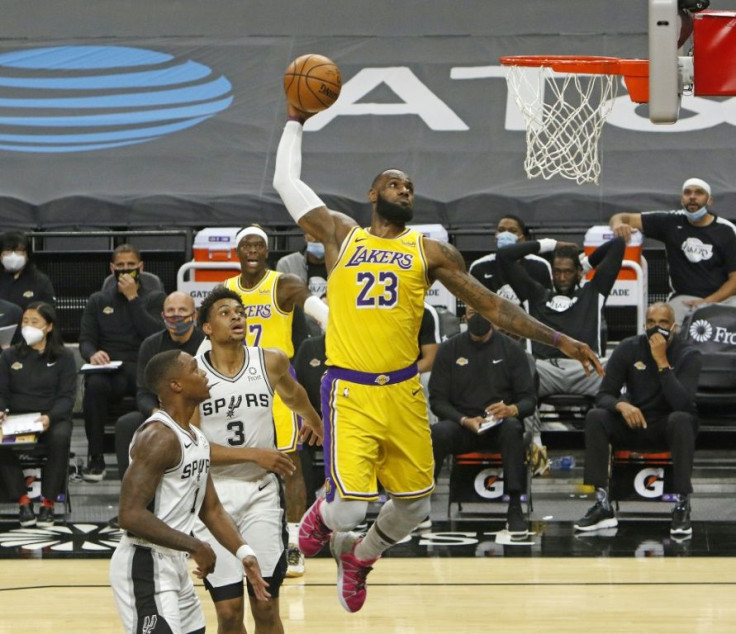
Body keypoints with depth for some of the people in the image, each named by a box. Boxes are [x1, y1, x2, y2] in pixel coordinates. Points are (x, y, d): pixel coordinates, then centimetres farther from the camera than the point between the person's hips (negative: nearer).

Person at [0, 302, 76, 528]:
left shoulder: (63, 357, 7)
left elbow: (67, 396, -1)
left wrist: (50, 417, -22)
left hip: (53, 418, -2)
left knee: (60, 437, -38)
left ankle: (48, 503, -29)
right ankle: (23, 500, -24)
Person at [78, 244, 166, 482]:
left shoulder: (155, 299, 17)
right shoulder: (98, 301, 24)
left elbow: (154, 334, -2)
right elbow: (85, 340, 14)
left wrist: (133, 298, -3)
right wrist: (93, 354, -11)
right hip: (107, 370, 2)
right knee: (94, 384, -37)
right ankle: (95, 458, -28)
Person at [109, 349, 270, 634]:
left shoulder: (198, 439, 12)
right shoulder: (158, 437, -19)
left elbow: (211, 509, 19)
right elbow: (131, 515, -26)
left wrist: (243, 552, 3)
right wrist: (195, 546, -21)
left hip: (175, 566, 10)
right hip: (145, 567, -10)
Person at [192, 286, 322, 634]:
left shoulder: (271, 362, 0)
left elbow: (291, 392, 24)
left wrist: (313, 419, 43)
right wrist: (254, 454, -18)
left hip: (260, 491, 2)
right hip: (212, 494, -2)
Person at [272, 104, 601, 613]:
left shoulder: (430, 252, 9)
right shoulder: (341, 235, 7)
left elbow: (490, 306, 10)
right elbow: (286, 180, 12)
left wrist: (558, 340, 4)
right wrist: (297, 121, 20)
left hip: (404, 392, 3)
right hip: (350, 391, -3)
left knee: (415, 506, 8)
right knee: (350, 509, -15)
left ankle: (360, 556, 40)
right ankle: (324, 514, 24)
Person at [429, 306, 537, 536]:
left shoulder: (511, 350, 5)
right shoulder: (449, 349, 7)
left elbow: (529, 399, 2)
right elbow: (437, 399, 3)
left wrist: (512, 409, -22)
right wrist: (465, 420, -15)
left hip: (499, 426, 0)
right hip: (460, 425, 0)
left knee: (512, 428, -36)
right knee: (438, 432, -34)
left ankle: (515, 508, -37)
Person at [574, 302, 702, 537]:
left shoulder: (689, 355, -12)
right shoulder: (629, 349, -5)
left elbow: (683, 404, -26)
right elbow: (604, 395, -8)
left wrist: (662, 362, -30)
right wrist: (621, 405, -31)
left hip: (670, 428, -2)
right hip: (633, 422, 3)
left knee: (682, 419, -37)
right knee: (595, 417, -25)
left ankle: (682, 506, -34)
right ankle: (602, 505, -27)